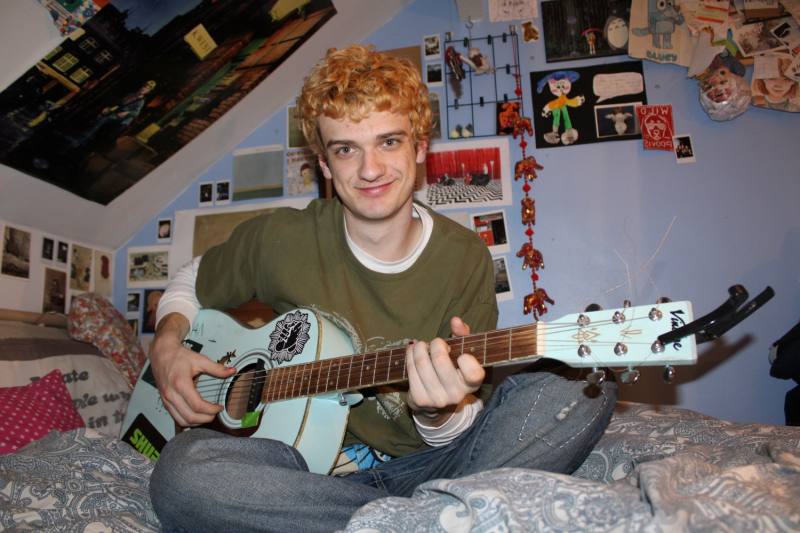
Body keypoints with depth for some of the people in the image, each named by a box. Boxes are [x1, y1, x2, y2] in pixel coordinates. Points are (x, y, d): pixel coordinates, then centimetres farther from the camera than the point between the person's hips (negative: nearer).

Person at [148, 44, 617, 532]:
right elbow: (189, 285, 16)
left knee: (583, 388, -20)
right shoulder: (281, 239, -4)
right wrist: (168, 346, -5)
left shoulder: (466, 257, -5)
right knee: (181, 472, -31)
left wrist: (438, 412, -27)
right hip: (317, 465, 1)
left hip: (424, 465, 0)